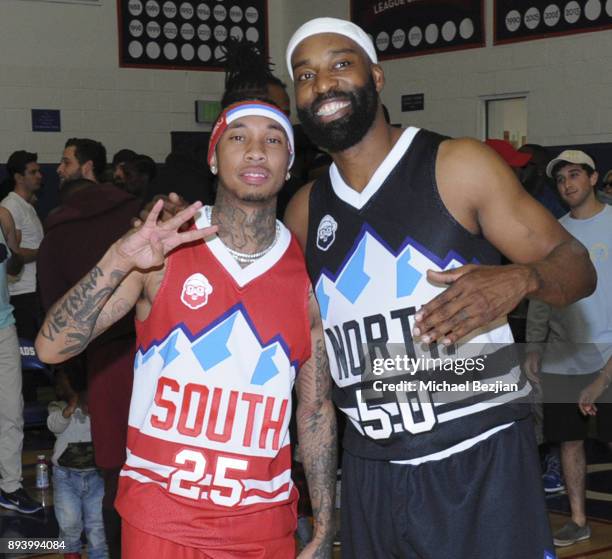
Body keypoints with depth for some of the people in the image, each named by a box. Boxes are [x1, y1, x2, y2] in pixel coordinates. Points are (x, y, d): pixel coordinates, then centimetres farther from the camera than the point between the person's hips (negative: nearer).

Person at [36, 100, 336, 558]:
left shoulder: (308, 274, 0)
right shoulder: (163, 251, -5)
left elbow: (316, 409, 6)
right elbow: (52, 348, -10)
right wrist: (116, 262, -24)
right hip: (159, 520, -2)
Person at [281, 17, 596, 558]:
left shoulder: (458, 165, -5)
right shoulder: (305, 211, 9)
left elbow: (576, 264, -4)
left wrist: (520, 279, -26)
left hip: (481, 463, -4)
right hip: (371, 473, 4)